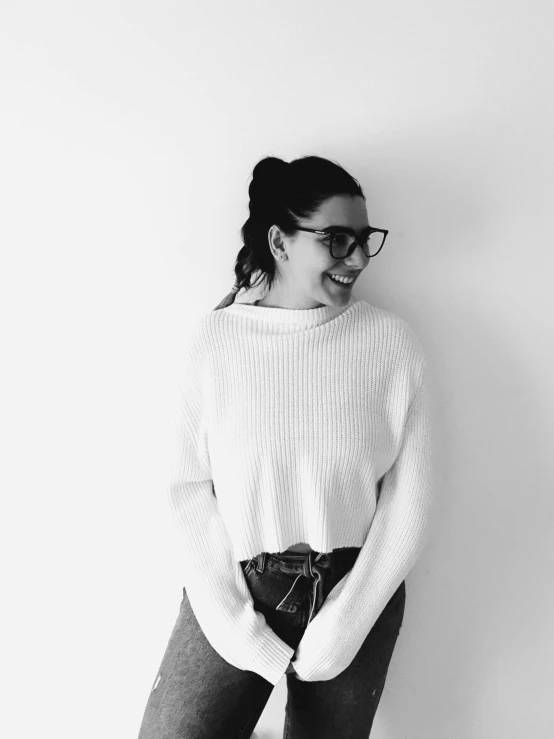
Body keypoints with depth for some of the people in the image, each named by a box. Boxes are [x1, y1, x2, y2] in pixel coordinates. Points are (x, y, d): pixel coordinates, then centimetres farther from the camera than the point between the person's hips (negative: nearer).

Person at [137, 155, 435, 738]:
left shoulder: (393, 342, -8)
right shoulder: (214, 338, -9)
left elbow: (408, 502, -7)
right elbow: (190, 487, -7)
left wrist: (333, 636, -9)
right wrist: (241, 629, -12)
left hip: (357, 592, 1)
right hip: (235, 589, 0)